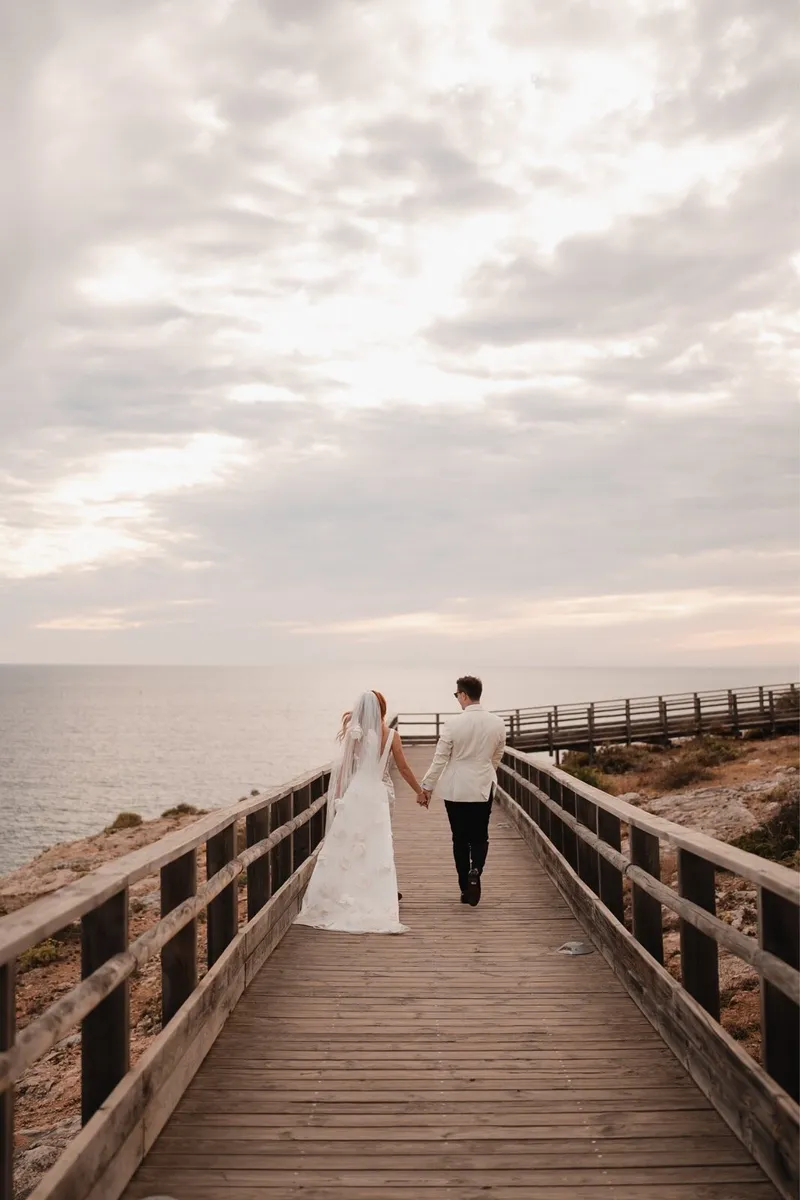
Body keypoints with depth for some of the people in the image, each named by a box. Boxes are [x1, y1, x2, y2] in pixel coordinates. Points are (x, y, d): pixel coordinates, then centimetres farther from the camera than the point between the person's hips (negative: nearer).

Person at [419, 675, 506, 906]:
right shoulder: (497, 723, -4)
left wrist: (427, 787, 1)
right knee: (480, 837, 13)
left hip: (455, 788, -2)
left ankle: (466, 888, 14)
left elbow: (440, 759, -9)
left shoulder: (454, 724, -14)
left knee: (460, 838, 9)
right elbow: (496, 758, 10)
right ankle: (475, 871, -13)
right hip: (483, 788, 2)